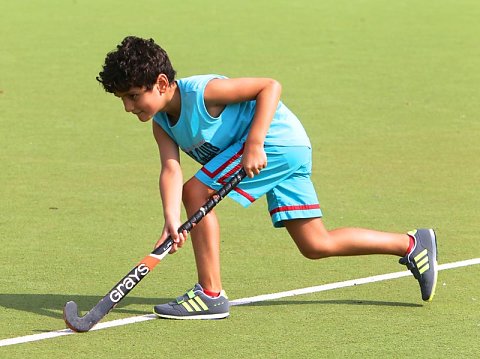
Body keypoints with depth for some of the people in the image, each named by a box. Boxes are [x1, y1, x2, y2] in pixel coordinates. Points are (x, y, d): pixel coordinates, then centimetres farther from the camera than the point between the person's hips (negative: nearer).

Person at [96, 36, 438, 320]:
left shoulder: (203, 92, -21)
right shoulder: (161, 124, 3)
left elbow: (270, 86, -20)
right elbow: (171, 169, -11)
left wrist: (254, 144, -28)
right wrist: (171, 219, -29)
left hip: (275, 140, -10)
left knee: (197, 192, -16)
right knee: (317, 245, 10)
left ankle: (211, 295, -13)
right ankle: (412, 244, 20)